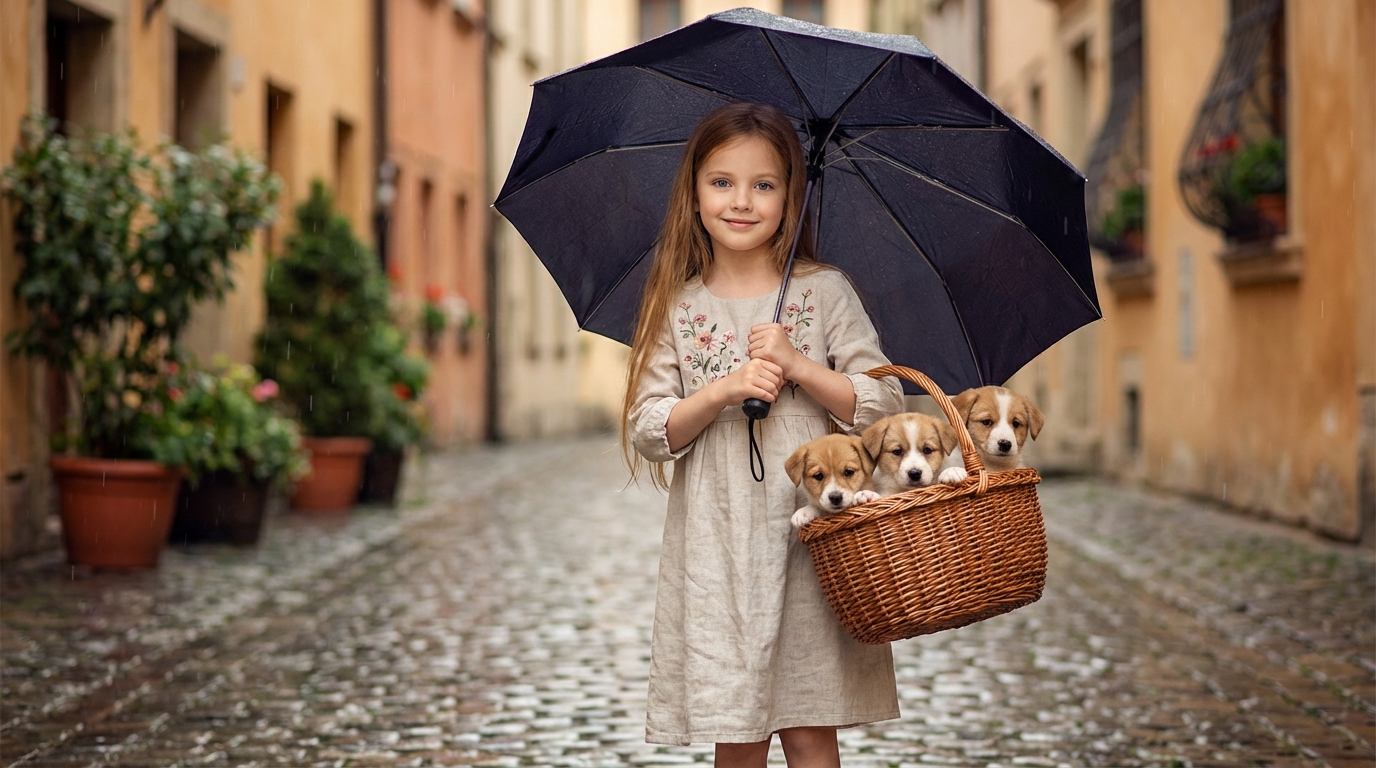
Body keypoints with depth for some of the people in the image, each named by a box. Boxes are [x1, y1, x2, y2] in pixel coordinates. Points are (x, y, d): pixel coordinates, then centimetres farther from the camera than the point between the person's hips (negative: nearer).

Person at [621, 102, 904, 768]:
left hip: (810, 543, -1)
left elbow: (884, 407, -1)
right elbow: (647, 434, 1)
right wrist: (724, 391, -14)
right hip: (717, 549, 1)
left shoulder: (824, 293, 2)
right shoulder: (678, 308, 5)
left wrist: (797, 364, -13)